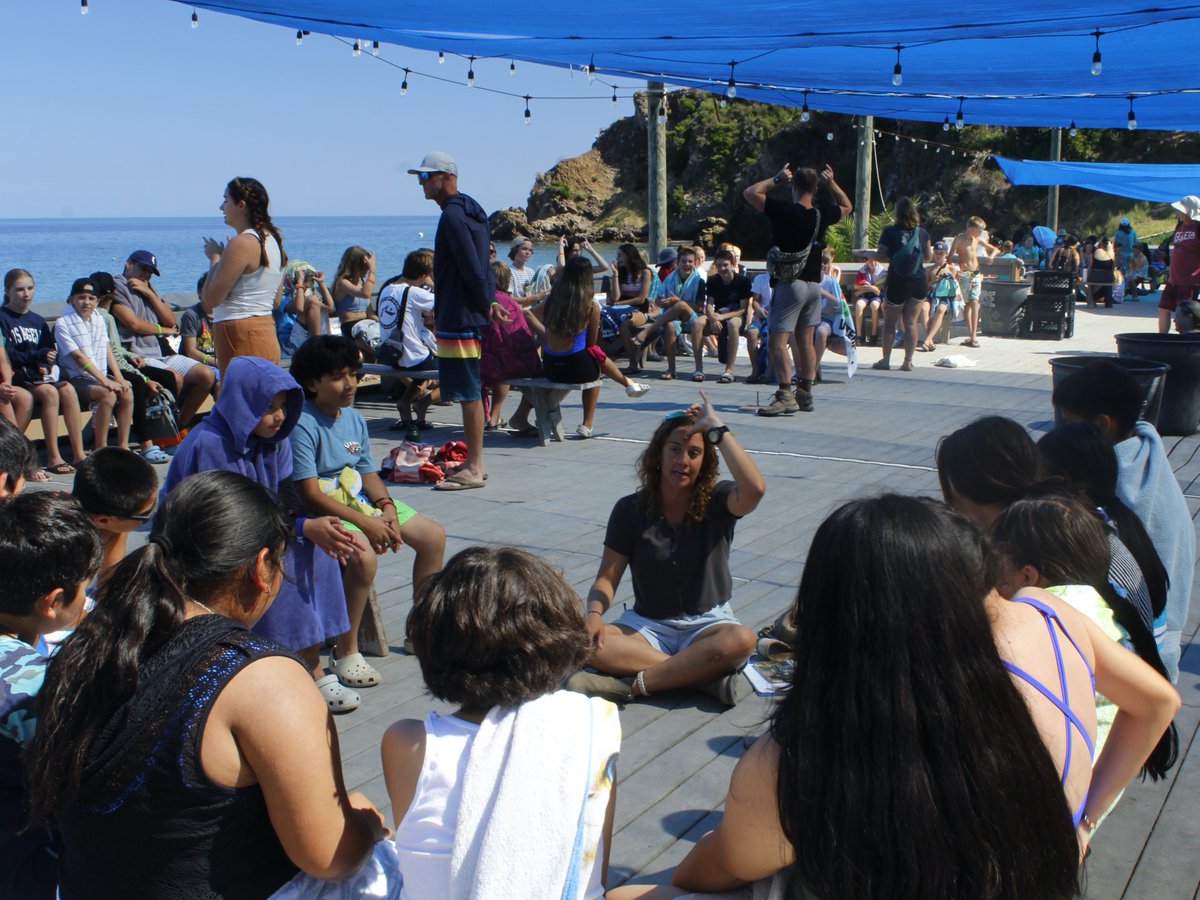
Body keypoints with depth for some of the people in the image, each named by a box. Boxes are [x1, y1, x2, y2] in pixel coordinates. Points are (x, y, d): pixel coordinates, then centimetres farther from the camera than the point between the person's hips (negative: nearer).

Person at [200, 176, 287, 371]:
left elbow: (210, 299, -16)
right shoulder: (272, 239, 14)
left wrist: (214, 258, 0)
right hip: (267, 334, 10)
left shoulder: (242, 243, -14)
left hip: (240, 337, -10)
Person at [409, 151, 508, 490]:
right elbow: (481, 267, 19)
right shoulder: (469, 211, 17)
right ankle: (474, 462, 22)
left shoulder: (453, 217, -15)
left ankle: (474, 469, 0)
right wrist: (490, 301, 12)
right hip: (464, 317, 10)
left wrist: (486, 305, -9)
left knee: (469, 394, -6)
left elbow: (473, 269, -21)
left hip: (459, 319, -10)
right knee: (471, 393, 14)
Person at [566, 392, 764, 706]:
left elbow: (754, 489, -29)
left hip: (706, 624, -1)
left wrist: (717, 429, -23)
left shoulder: (717, 501, -5)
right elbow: (607, 578, -2)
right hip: (648, 624, 2)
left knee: (741, 640, -36)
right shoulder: (631, 510, -1)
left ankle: (632, 685, -30)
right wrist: (594, 613, -24)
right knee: (587, 644, -29)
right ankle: (708, 675, -27)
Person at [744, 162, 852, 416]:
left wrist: (776, 179, 3)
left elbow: (749, 192, -5)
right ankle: (805, 394, 18)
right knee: (806, 342, 13)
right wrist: (831, 183, 15)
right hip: (814, 284, 6)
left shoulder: (784, 211, -13)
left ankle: (786, 397, -18)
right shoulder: (822, 214, 1)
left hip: (789, 285, -6)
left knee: (778, 342, -8)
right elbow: (847, 206, 24)